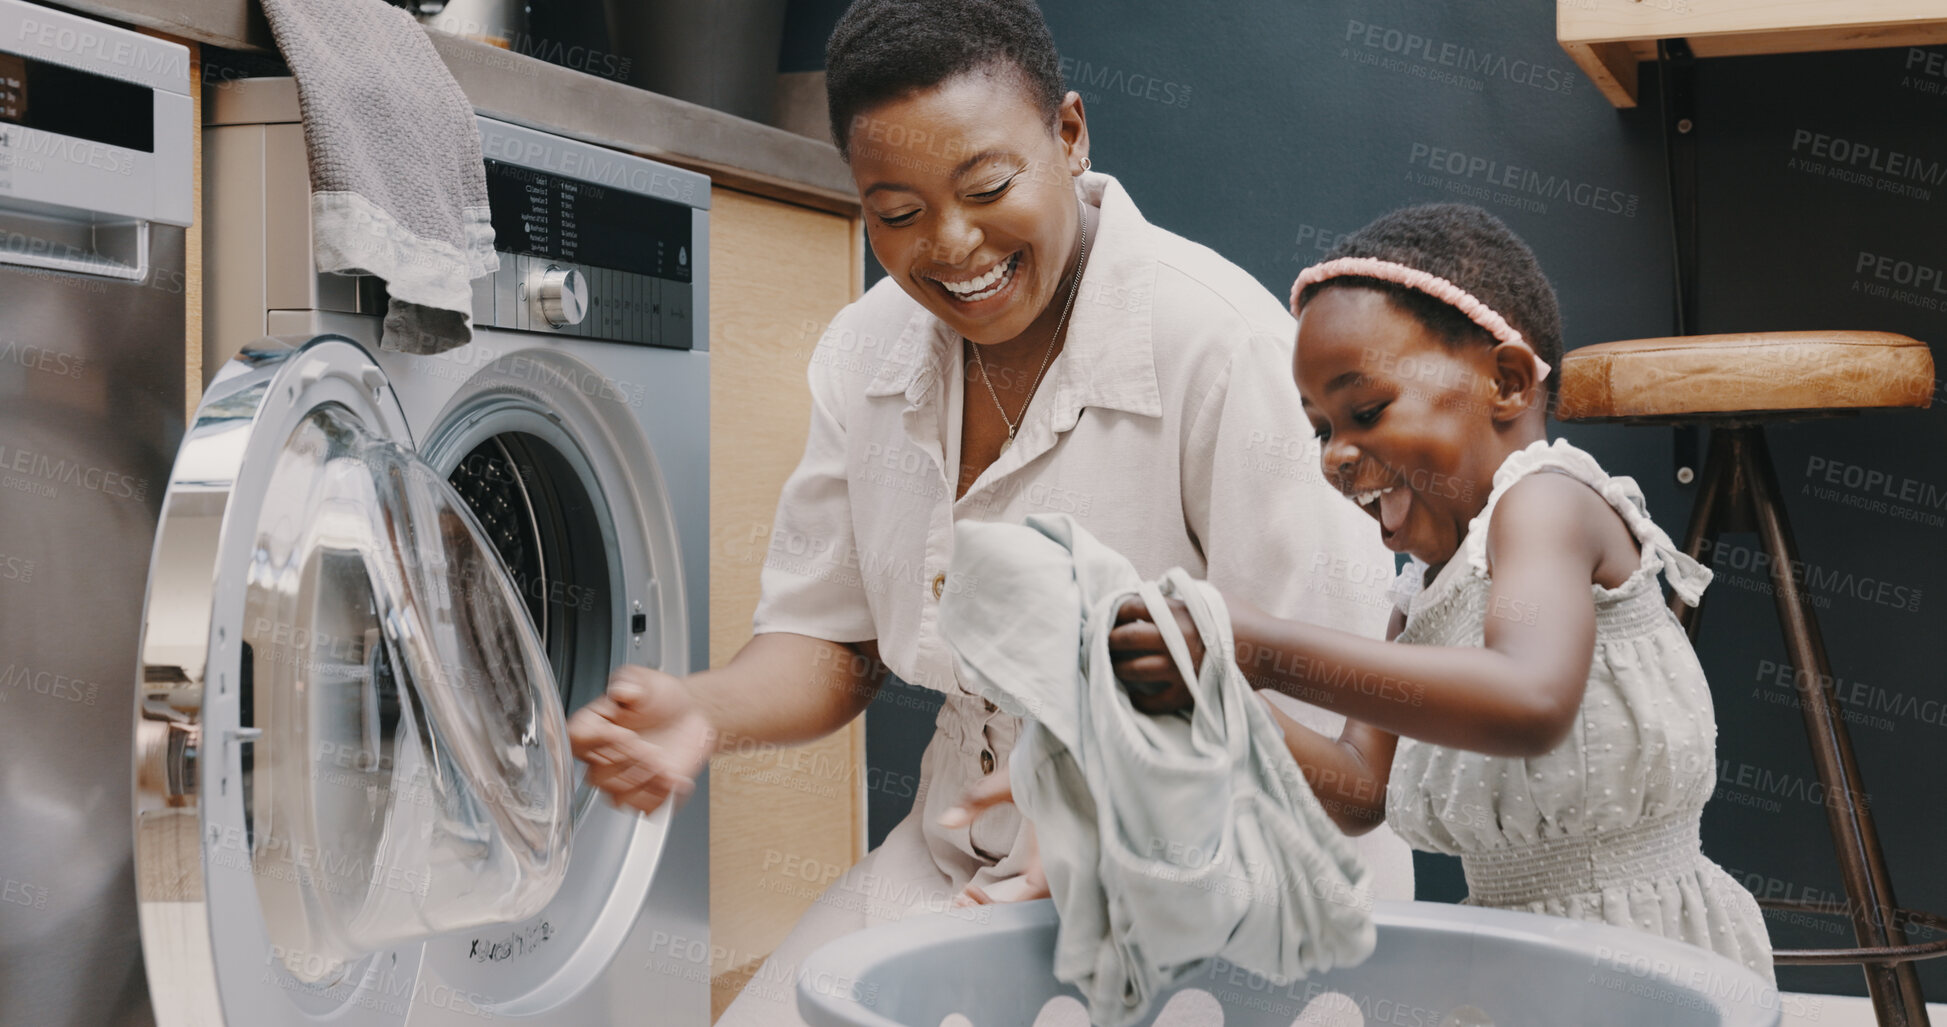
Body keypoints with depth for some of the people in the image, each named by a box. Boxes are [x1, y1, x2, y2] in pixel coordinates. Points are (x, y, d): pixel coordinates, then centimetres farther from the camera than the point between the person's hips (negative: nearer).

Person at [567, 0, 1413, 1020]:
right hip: (957, 859, 5)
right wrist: (703, 711, -15)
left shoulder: (1224, 346, -21)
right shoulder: (864, 354, 0)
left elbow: (1322, 716, -20)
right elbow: (829, 638, 8)